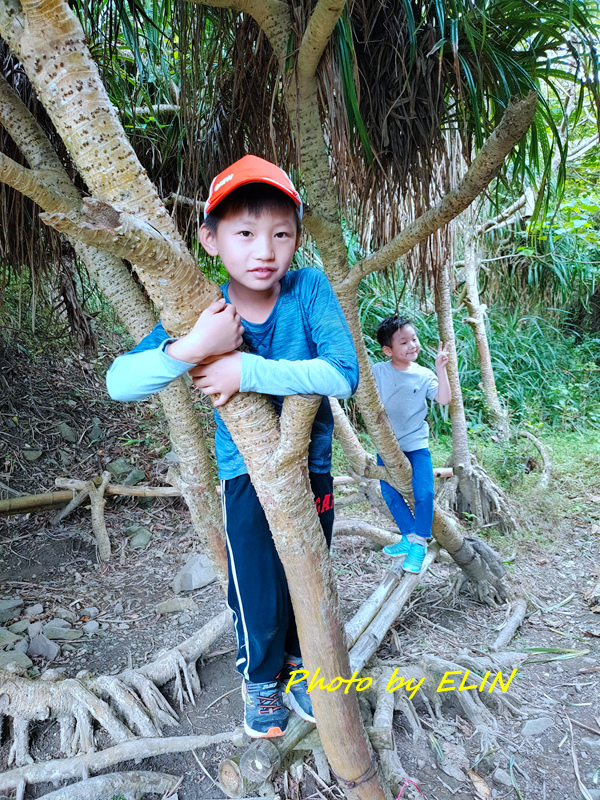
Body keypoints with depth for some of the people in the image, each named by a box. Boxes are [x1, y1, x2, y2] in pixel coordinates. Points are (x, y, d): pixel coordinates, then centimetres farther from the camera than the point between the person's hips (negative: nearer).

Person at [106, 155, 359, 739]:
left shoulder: (309, 289, -17)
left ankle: (299, 665, 50)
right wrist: (196, 346, -38)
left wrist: (248, 370, -35)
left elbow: (343, 373, -30)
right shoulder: (204, 312, -16)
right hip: (246, 473, -1)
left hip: (311, 466, 1)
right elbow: (119, 383, -23)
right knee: (257, 593, 7)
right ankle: (260, 682, 41)